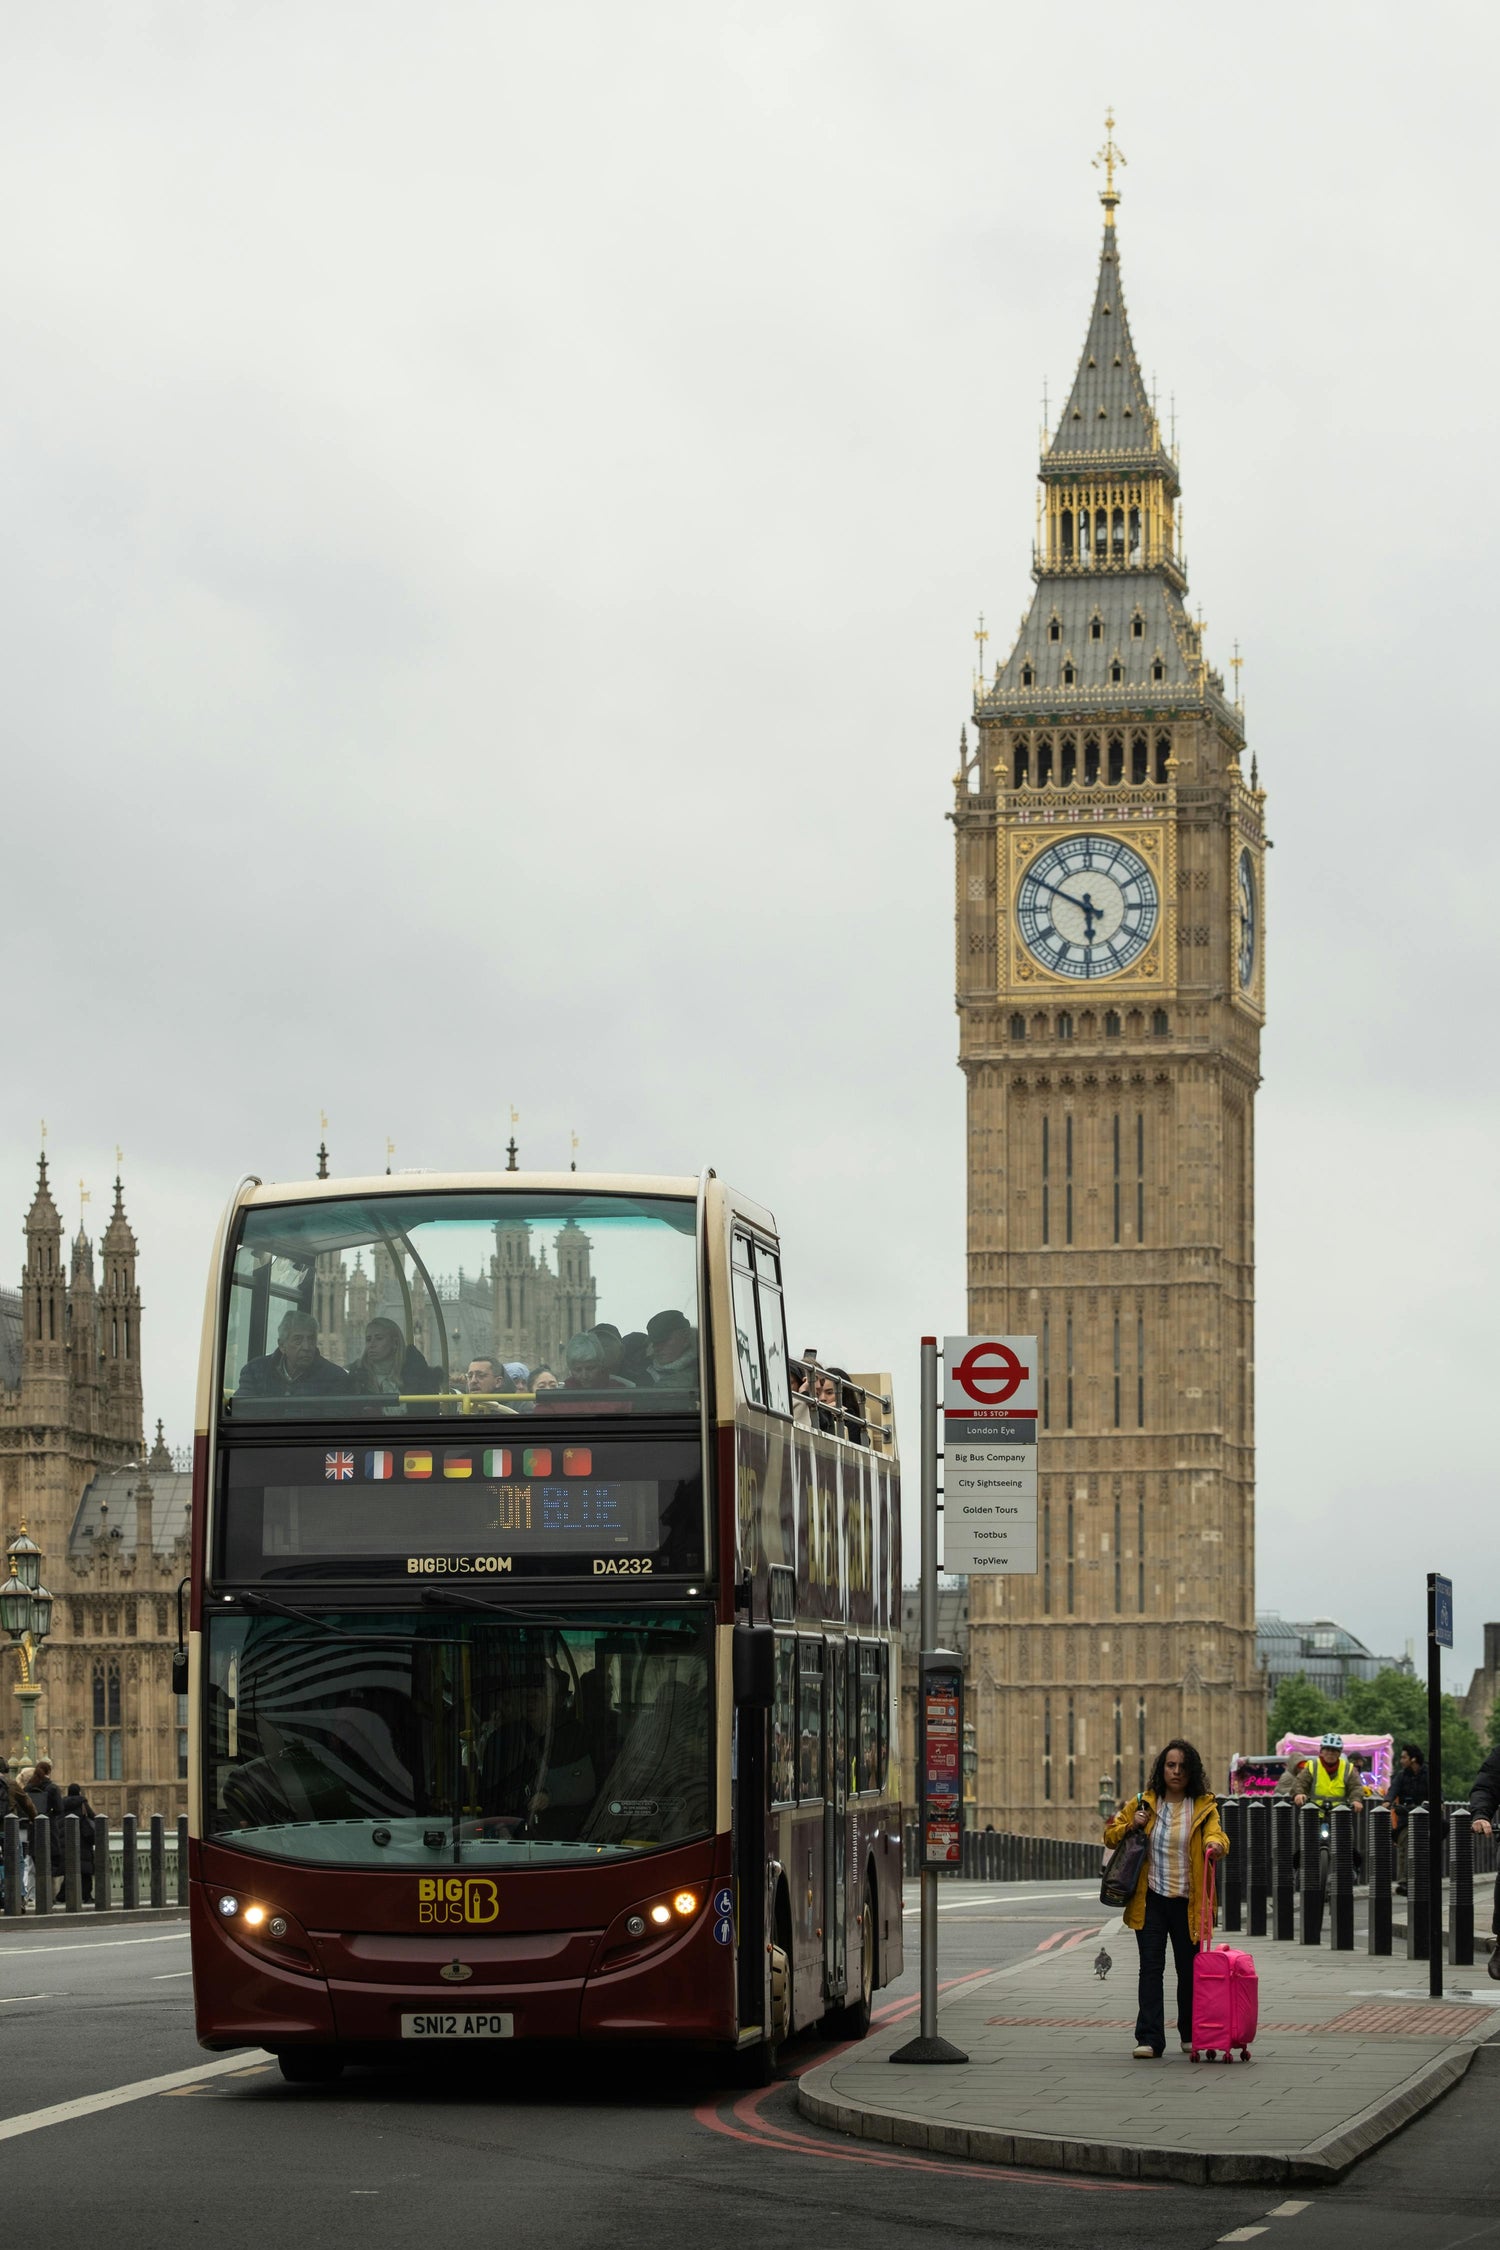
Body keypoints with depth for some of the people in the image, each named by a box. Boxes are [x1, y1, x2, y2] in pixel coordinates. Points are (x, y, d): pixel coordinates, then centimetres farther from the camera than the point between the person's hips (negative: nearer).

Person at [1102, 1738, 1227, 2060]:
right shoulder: (1144, 1803, 6)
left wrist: (1215, 1844, -42)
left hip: (1187, 1901, -1)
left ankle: (1190, 2035, 26)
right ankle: (1149, 2039, -7)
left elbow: (1215, 1832, -18)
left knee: (1189, 1970, 10)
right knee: (1151, 1968, -5)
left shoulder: (1204, 1806, 0)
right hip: (1151, 1900, 1)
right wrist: (1131, 1826, -7)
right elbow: (1110, 1836, 14)